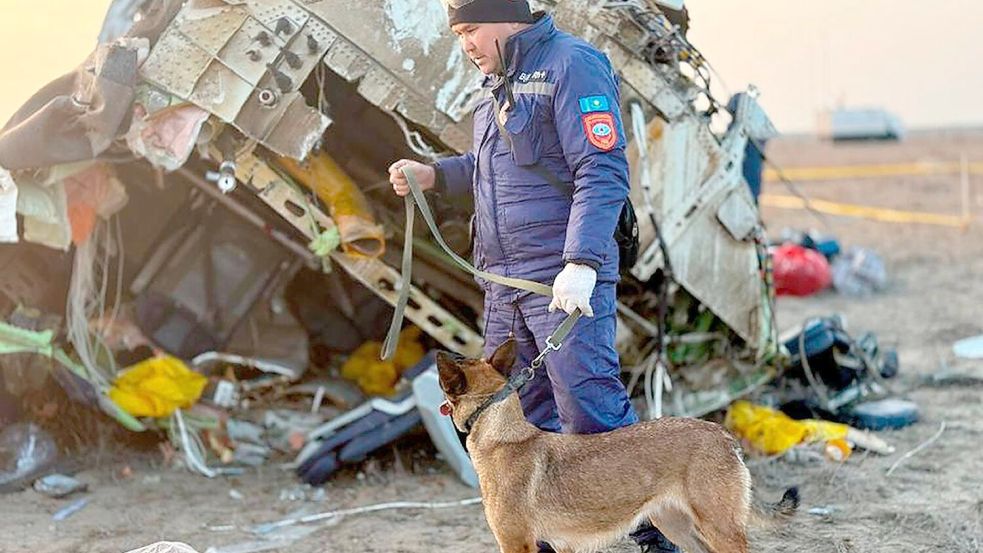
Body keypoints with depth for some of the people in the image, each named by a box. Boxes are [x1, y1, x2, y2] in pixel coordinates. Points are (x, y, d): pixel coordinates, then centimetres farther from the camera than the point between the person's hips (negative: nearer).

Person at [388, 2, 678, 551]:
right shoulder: (501, 79, 18)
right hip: (504, 281, 9)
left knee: (590, 410, -12)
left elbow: (603, 174, -19)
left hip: (565, 280, -9)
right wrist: (431, 175, 15)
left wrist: (581, 263, -28)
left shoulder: (572, 64, -10)